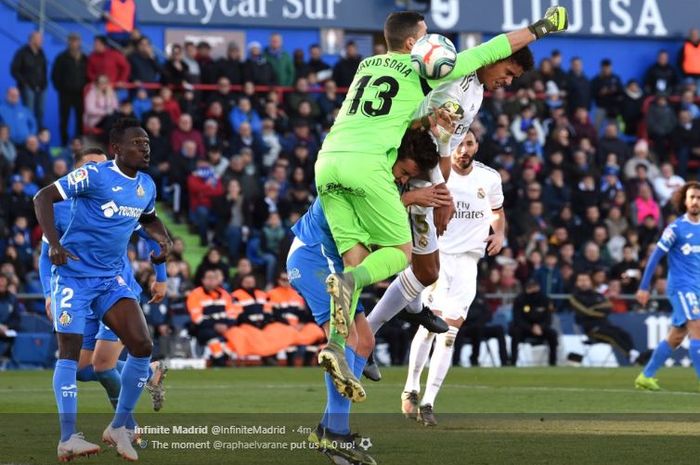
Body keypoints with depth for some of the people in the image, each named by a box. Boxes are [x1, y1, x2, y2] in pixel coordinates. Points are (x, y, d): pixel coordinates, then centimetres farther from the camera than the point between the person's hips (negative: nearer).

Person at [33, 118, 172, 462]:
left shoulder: (147, 186, 7)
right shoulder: (94, 175, -14)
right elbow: (43, 197, -13)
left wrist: (164, 240, 9)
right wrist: (54, 244, -23)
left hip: (112, 279, 6)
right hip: (74, 274, -6)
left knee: (142, 347, -6)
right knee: (70, 352, -8)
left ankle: (118, 427, 7)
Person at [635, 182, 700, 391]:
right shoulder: (676, 228, -7)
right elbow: (655, 257, -7)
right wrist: (644, 287, -9)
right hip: (681, 286, -7)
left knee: (675, 337, 9)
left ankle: (646, 376, 18)